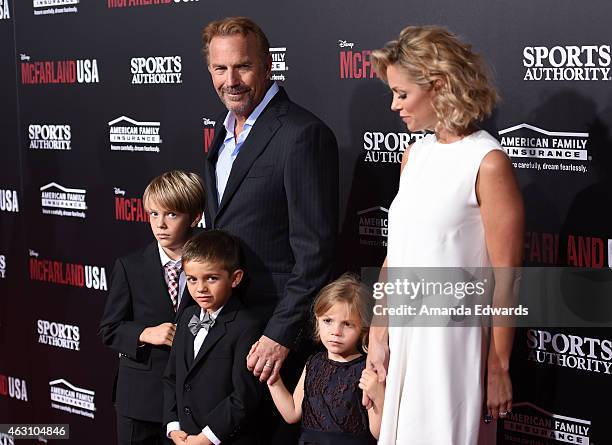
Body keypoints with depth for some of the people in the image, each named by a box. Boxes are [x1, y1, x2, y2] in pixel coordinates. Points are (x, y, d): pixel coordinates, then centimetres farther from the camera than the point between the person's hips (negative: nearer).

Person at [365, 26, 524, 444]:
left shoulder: (488, 163, -14)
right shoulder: (415, 154, 8)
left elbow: (506, 277, -12)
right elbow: (395, 254, 10)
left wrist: (498, 368, -10)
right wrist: (378, 333, 3)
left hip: (452, 338, -7)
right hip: (401, 335, 7)